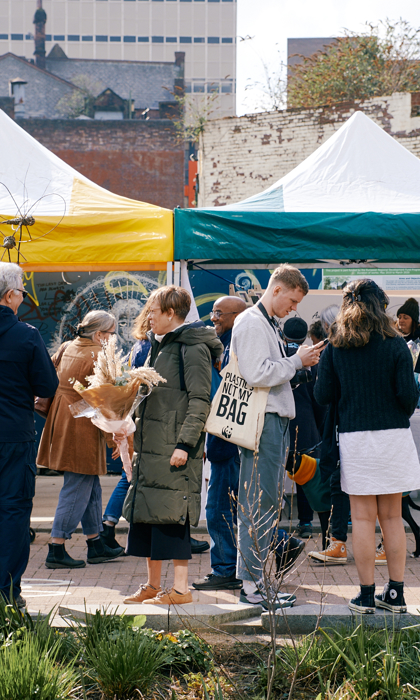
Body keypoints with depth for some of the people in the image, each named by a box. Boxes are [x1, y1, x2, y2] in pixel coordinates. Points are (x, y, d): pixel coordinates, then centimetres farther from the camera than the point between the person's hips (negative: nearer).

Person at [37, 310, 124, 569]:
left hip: (61, 419, 9)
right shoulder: (98, 356, -14)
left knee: (91, 487, 16)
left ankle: (96, 546, 23)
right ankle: (57, 550, -4)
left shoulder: (68, 349, 11)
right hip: (82, 427, -9)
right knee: (77, 489, -4)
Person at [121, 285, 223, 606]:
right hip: (150, 445, 9)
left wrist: (185, 443, -20)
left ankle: (181, 588, -2)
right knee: (147, 511, 10)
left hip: (175, 446, -9)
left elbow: (200, 400, -15)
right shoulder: (159, 345, 18)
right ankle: (152, 585, 19)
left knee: (172, 513, -8)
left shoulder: (192, 348, -10)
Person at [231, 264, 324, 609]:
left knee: (269, 503, 12)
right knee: (259, 504, -8)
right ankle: (252, 584, -6)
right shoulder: (251, 323, -11)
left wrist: (299, 361, 14)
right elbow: (257, 374, -21)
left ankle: (253, 577, 18)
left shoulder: (269, 324, 21)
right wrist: (297, 361, -13)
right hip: (262, 422, -11)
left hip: (276, 421, 11)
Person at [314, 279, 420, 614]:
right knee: (392, 516, 9)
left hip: (354, 437, 0)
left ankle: (367, 594, 6)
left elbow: (322, 395, 0)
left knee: (362, 517, 5)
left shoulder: (334, 347, 0)